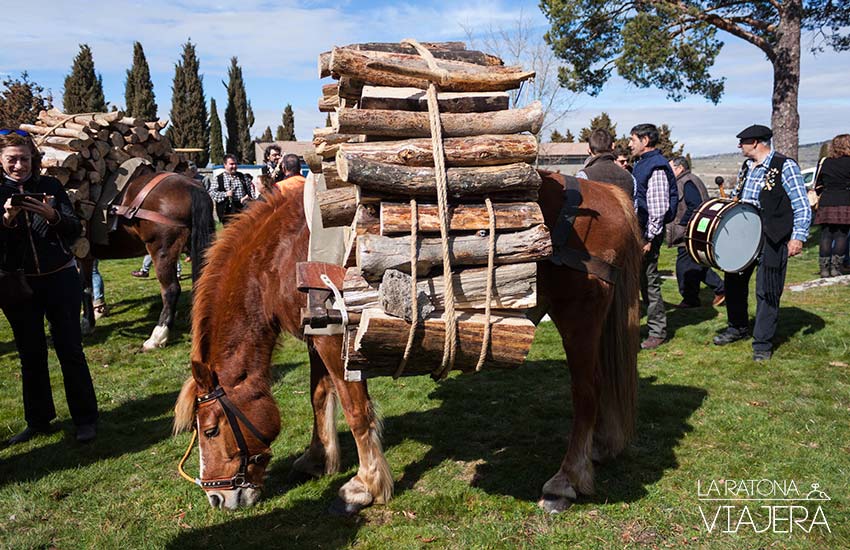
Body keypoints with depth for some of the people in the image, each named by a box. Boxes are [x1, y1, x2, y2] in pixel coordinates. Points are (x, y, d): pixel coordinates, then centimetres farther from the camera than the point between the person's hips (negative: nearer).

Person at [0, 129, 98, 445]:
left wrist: (53, 216, -24)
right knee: (31, 354, 11)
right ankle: (38, 421, 24)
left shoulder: (50, 186, 0)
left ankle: (85, 419, 11)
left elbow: (75, 231, -6)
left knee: (70, 350, 1)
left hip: (60, 280, -1)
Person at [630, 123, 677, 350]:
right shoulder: (640, 165, 17)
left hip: (647, 232, -9)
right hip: (635, 230, 9)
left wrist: (650, 238, -20)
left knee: (650, 281, -3)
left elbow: (658, 208, -19)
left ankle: (657, 332, 7)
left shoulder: (656, 167, -13)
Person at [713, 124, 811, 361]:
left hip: (772, 238, -7)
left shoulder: (785, 167, -11)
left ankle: (762, 343, 11)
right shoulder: (746, 167, 10)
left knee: (766, 291, -1)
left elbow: (803, 206, -11)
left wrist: (798, 237, -20)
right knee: (734, 281, 14)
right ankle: (738, 327, 35)